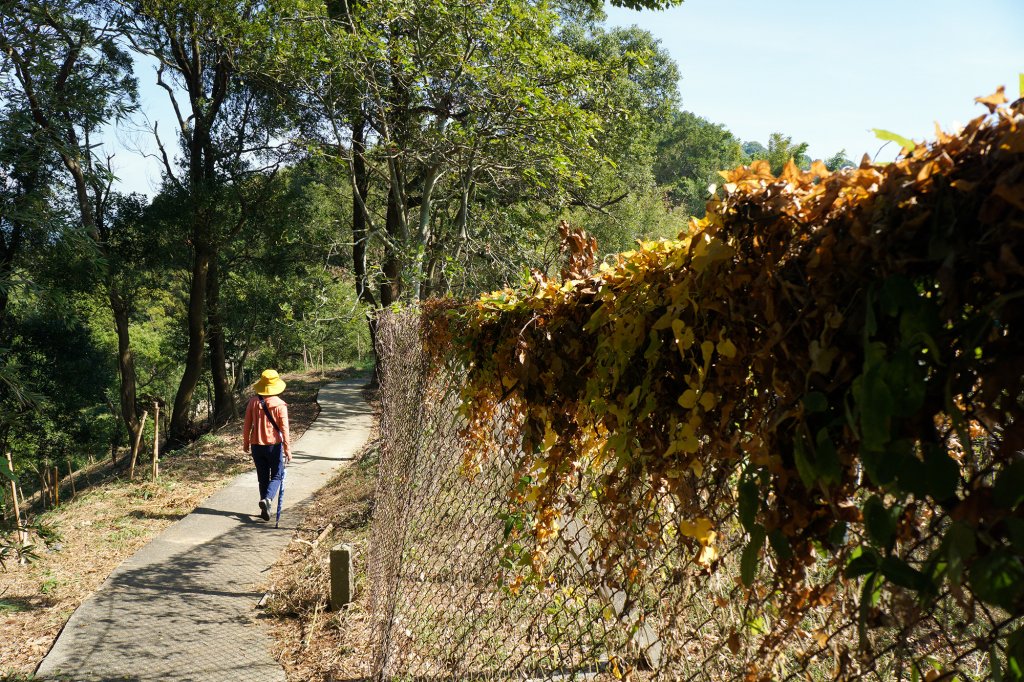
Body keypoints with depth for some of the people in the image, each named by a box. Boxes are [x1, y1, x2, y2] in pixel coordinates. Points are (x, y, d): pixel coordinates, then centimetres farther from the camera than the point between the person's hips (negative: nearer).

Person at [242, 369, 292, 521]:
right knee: (277, 476, 9)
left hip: (257, 445, 3)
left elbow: (247, 424, 3)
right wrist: (287, 449, -7)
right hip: (274, 445, -3)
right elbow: (284, 428, -11)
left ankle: (265, 509, 14)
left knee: (263, 477, 13)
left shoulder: (253, 402, -3)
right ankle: (267, 498, -18)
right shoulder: (280, 404, -11)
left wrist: (245, 442, 15)